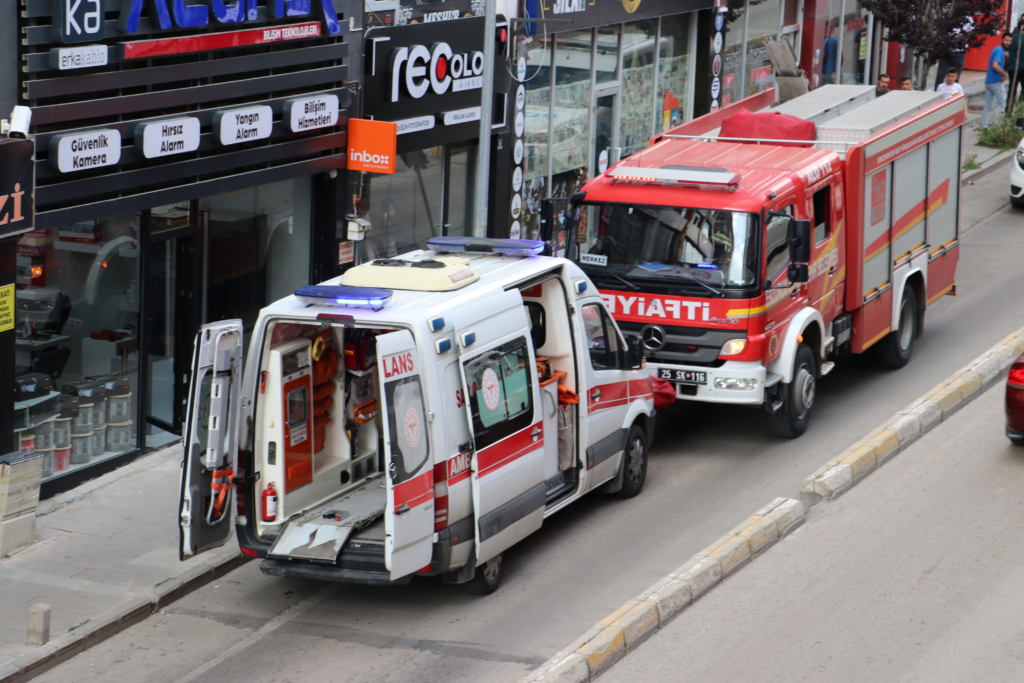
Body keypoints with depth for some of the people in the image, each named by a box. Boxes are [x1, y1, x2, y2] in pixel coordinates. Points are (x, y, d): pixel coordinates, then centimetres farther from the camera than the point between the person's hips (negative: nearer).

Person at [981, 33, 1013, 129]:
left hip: (989, 81, 9)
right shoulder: (999, 50, -14)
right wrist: (1004, 74, -15)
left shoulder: (997, 49, 15)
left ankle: (984, 125, 8)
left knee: (988, 106, 9)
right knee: (1002, 104, -1)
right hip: (996, 81, -9)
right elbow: (995, 66, -26)